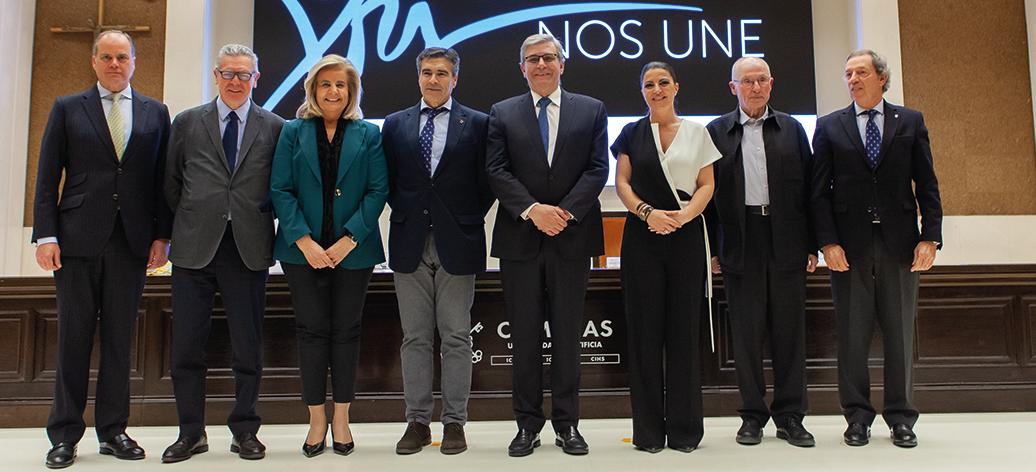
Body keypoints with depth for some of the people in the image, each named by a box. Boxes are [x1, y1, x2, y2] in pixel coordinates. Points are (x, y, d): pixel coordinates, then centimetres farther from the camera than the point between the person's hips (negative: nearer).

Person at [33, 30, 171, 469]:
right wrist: (45, 234, -5)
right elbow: (47, 177, 4)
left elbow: (164, 179, 8)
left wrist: (161, 235, 0)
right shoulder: (67, 108, 8)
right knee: (74, 338, 4)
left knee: (120, 339, 7)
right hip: (78, 239, -1)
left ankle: (113, 430, 16)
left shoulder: (155, 113, 11)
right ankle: (65, 434, 14)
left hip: (132, 242, 1)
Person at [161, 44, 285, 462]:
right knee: (187, 346, 6)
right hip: (194, 250, 1)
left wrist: (264, 225, 2)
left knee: (248, 348, 5)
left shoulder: (275, 128, 6)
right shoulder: (186, 124, 9)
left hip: (249, 251, -1)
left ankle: (244, 431, 19)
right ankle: (191, 432, 20)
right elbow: (172, 184, 12)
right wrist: (183, 229, 9)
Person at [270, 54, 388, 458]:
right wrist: (305, 242, -12)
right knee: (311, 330, 3)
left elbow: (378, 191, -2)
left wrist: (348, 240, -11)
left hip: (353, 251, 0)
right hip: (303, 250, 0)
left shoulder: (368, 135, 6)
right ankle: (316, 420, 13)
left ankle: (341, 419, 15)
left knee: (346, 331, 5)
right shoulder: (293, 132, 6)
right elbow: (280, 190, 0)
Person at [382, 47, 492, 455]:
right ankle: (417, 421, 15)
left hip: (457, 243, -2)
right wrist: (405, 215, 3)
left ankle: (454, 422, 11)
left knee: (456, 338, 2)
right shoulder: (396, 124, 11)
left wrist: (470, 222, -1)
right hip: (410, 244, 2)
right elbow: (389, 181, 13)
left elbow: (486, 181, 4)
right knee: (415, 338, 7)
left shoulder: (477, 123, 4)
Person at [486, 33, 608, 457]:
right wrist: (532, 210, -14)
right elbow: (496, 171, -1)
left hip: (572, 236, 0)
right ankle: (528, 423, 16)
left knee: (568, 334, 6)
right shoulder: (502, 113, 9)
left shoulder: (591, 110, 8)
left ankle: (567, 423, 16)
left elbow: (597, 169, 0)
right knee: (525, 335, 6)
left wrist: (565, 211, -13)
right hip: (520, 239, 0)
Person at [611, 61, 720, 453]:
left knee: (684, 328, 1)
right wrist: (647, 212, -12)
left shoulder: (696, 132, 10)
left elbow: (706, 185, 6)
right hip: (642, 237, 0)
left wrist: (684, 215, -13)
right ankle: (649, 428, 8)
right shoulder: (631, 133, 11)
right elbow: (622, 183, 5)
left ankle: (684, 427, 10)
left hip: (686, 236, 0)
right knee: (645, 329, 0)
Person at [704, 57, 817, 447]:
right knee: (746, 331, 3)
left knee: (789, 329, 5)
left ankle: (790, 416, 15)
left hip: (786, 242, 1)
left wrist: (812, 245, 3)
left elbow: (808, 187, 9)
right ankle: (752, 414, 15)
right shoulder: (716, 131, 7)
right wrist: (713, 248, -1)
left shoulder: (792, 129, 11)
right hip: (740, 243, -1)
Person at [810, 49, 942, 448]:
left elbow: (927, 185, 6)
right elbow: (820, 191, 2)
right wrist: (827, 242, -8)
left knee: (901, 334, 6)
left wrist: (930, 237, -4)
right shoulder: (829, 127, 7)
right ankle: (857, 417, 15)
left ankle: (901, 418, 17)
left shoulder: (910, 122, 9)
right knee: (852, 336, 4)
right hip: (849, 246, 0)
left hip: (899, 244, 1)